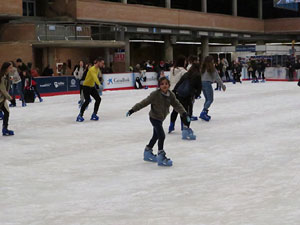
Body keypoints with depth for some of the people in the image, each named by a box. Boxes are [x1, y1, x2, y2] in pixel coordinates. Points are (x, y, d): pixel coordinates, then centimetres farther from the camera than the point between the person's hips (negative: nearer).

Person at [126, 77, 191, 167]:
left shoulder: (171, 95, -7)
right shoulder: (155, 94, -23)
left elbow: (177, 105, -1)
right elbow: (144, 103, -20)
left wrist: (184, 114, -13)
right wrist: (132, 110, -21)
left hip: (161, 118, 7)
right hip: (154, 118, -7)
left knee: (156, 136, 21)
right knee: (162, 136, -17)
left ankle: (148, 153, 41)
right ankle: (161, 157, -8)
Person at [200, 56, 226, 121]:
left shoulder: (203, 68, 10)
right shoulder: (211, 68, -6)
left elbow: (200, 76, 11)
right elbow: (217, 77, -7)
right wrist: (222, 85, -1)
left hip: (202, 83, 7)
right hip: (207, 83, -7)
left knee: (207, 99, 16)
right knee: (210, 99, -2)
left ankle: (204, 113, 11)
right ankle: (204, 112, -17)